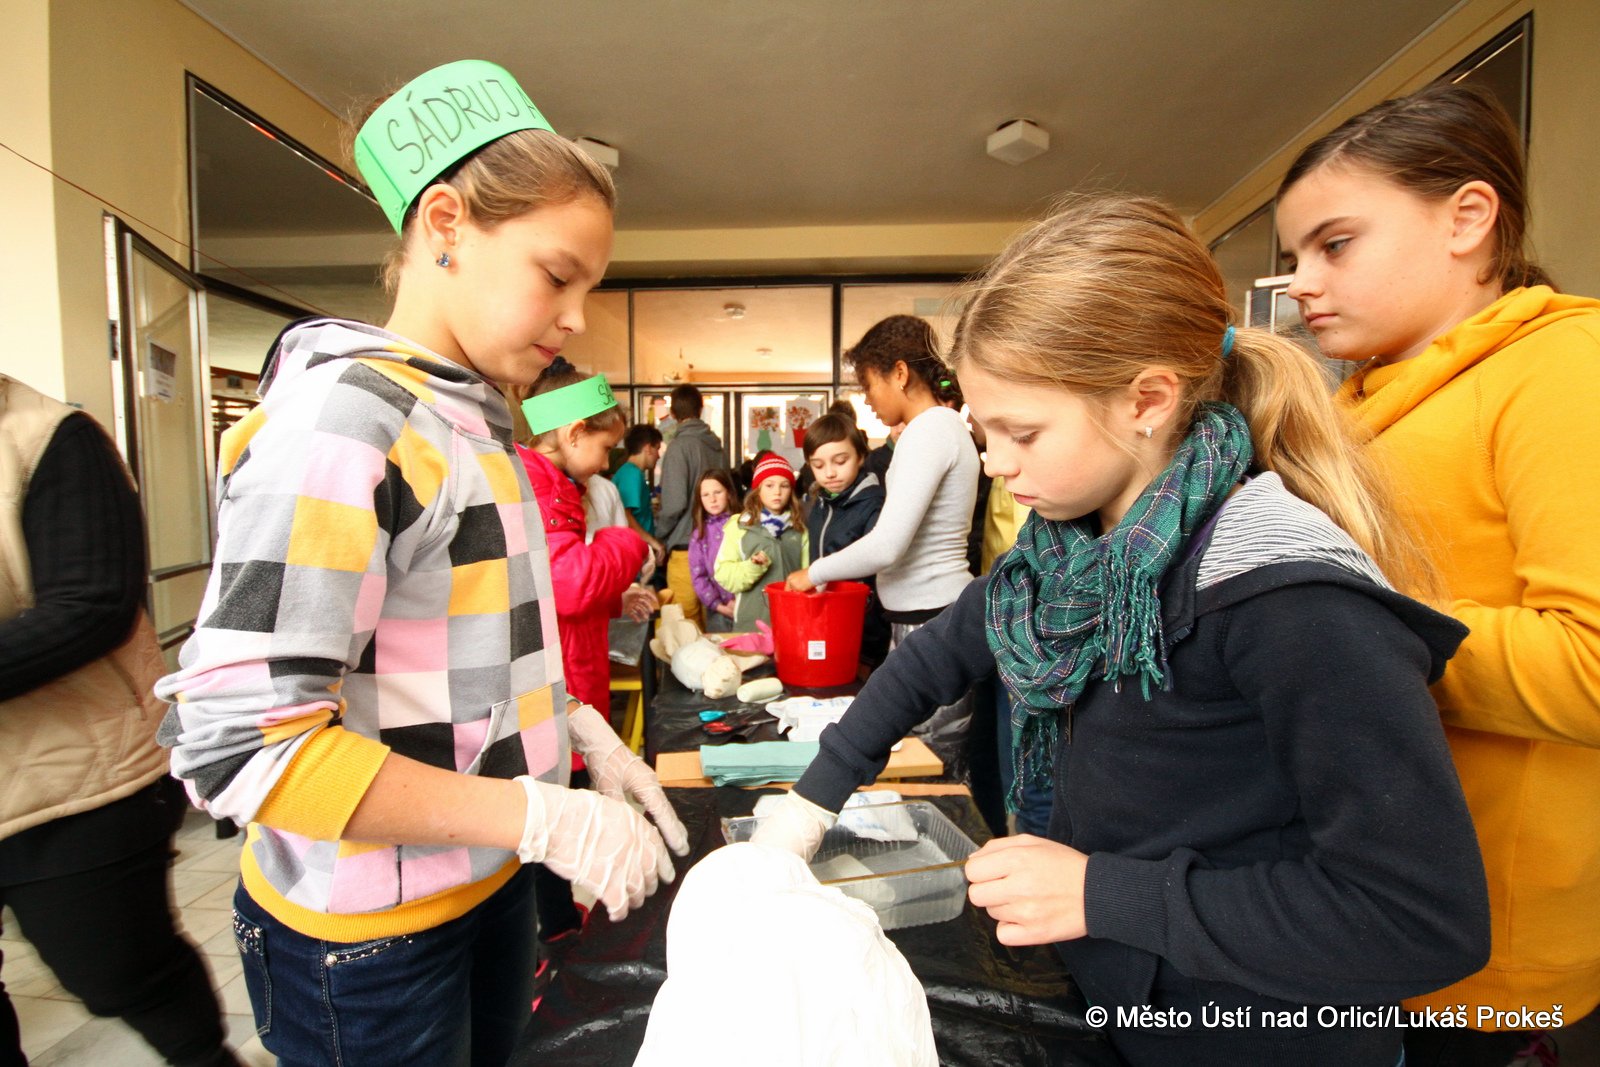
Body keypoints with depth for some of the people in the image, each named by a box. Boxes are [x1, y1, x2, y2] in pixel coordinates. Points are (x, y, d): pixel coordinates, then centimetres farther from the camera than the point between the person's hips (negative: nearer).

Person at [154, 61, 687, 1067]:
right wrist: (545, 816, -25)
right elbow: (240, 742, -26)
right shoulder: (340, 417, -21)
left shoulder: (479, 420, 4)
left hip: (491, 876, 7)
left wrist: (577, 726, -3)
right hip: (370, 936, -7)